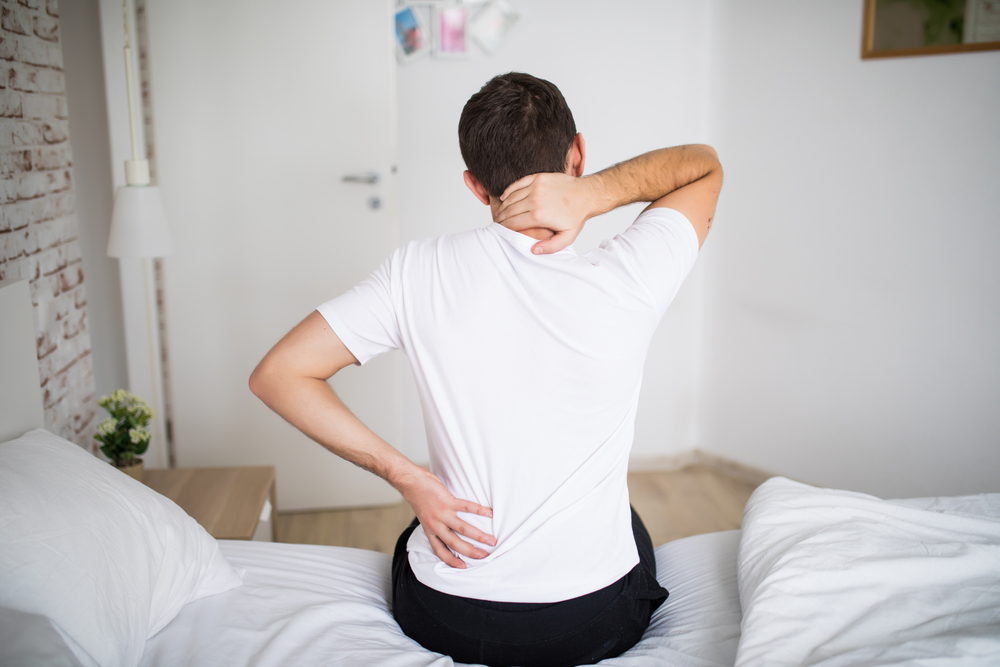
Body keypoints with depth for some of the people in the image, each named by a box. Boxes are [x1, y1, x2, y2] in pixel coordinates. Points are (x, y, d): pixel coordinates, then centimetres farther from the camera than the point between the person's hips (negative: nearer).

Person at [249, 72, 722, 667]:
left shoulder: (419, 272, -13)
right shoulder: (627, 279, -18)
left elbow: (277, 375, -8)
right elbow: (704, 163, 0)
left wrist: (408, 477, -10)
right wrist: (594, 193, -17)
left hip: (442, 619, 2)